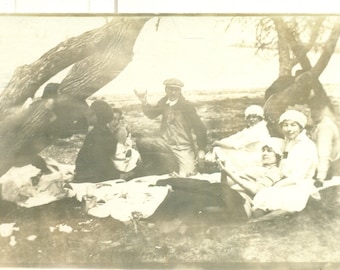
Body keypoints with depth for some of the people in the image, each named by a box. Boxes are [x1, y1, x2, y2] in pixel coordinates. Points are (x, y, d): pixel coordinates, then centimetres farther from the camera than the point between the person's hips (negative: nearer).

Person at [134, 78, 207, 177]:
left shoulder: (187, 106, -12)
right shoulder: (163, 103, 3)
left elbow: (199, 128, -9)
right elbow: (152, 114, 20)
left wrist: (201, 149, -9)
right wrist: (144, 103, 1)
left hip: (183, 148, -4)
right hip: (166, 144, 4)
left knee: (186, 176, -17)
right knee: (142, 142, -16)